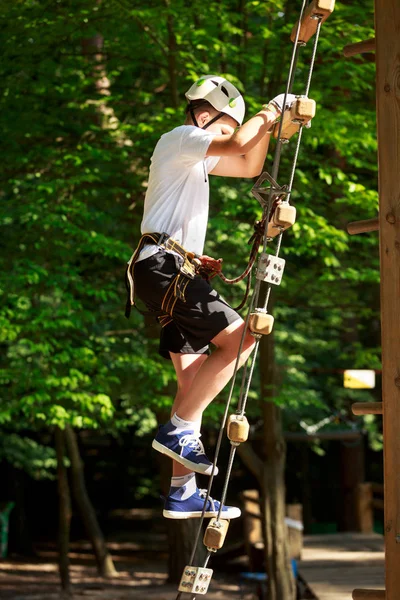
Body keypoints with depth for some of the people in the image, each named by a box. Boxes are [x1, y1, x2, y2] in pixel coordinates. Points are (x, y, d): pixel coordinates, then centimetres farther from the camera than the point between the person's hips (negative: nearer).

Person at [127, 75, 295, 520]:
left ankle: (182, 494, 5)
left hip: (171, 273, 10)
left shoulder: (195, 156, 26)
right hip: (163, 264, -10)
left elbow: (249, 166, 35)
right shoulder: (179, 139, -4)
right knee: (239, 337, -19)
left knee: (194, 379, 5)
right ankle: (178, 429, -18)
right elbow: (237, 146, -19)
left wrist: (268, 123, 21)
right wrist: (270, 111, -3)